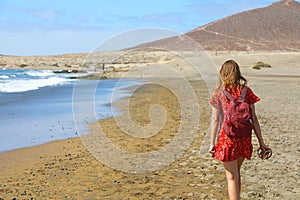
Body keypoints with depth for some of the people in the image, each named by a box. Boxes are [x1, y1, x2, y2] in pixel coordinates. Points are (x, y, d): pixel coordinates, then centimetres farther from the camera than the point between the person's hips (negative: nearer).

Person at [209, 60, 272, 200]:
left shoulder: (219, 92, -4)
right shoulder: (246, 91, 0)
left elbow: (215, 120, -6)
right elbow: (253, 119, -1)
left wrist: (212, 143, -1)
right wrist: (261, 142, 4)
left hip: (227, 137, -3)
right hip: (244, 138, 3)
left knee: (231, 177, 3)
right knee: (236, 172, 25)